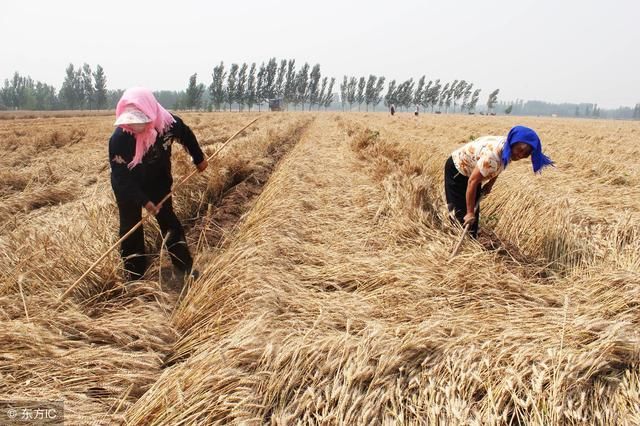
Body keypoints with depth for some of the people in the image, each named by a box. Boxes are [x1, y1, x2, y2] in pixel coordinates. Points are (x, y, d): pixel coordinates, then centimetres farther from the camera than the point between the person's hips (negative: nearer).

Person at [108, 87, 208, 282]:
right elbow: (121, 177, -25)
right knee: (131, 228, 5)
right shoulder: (119, 138, -34)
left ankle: (185, 266, 20)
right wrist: (144, 201, -25)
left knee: (169, 221, 9)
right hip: (128, 187, -2)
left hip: (158, 181, 2)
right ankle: (134, 275, 21)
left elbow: (187, 135, -2)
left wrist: (199, 159, 10)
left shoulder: (168, 123, -27)